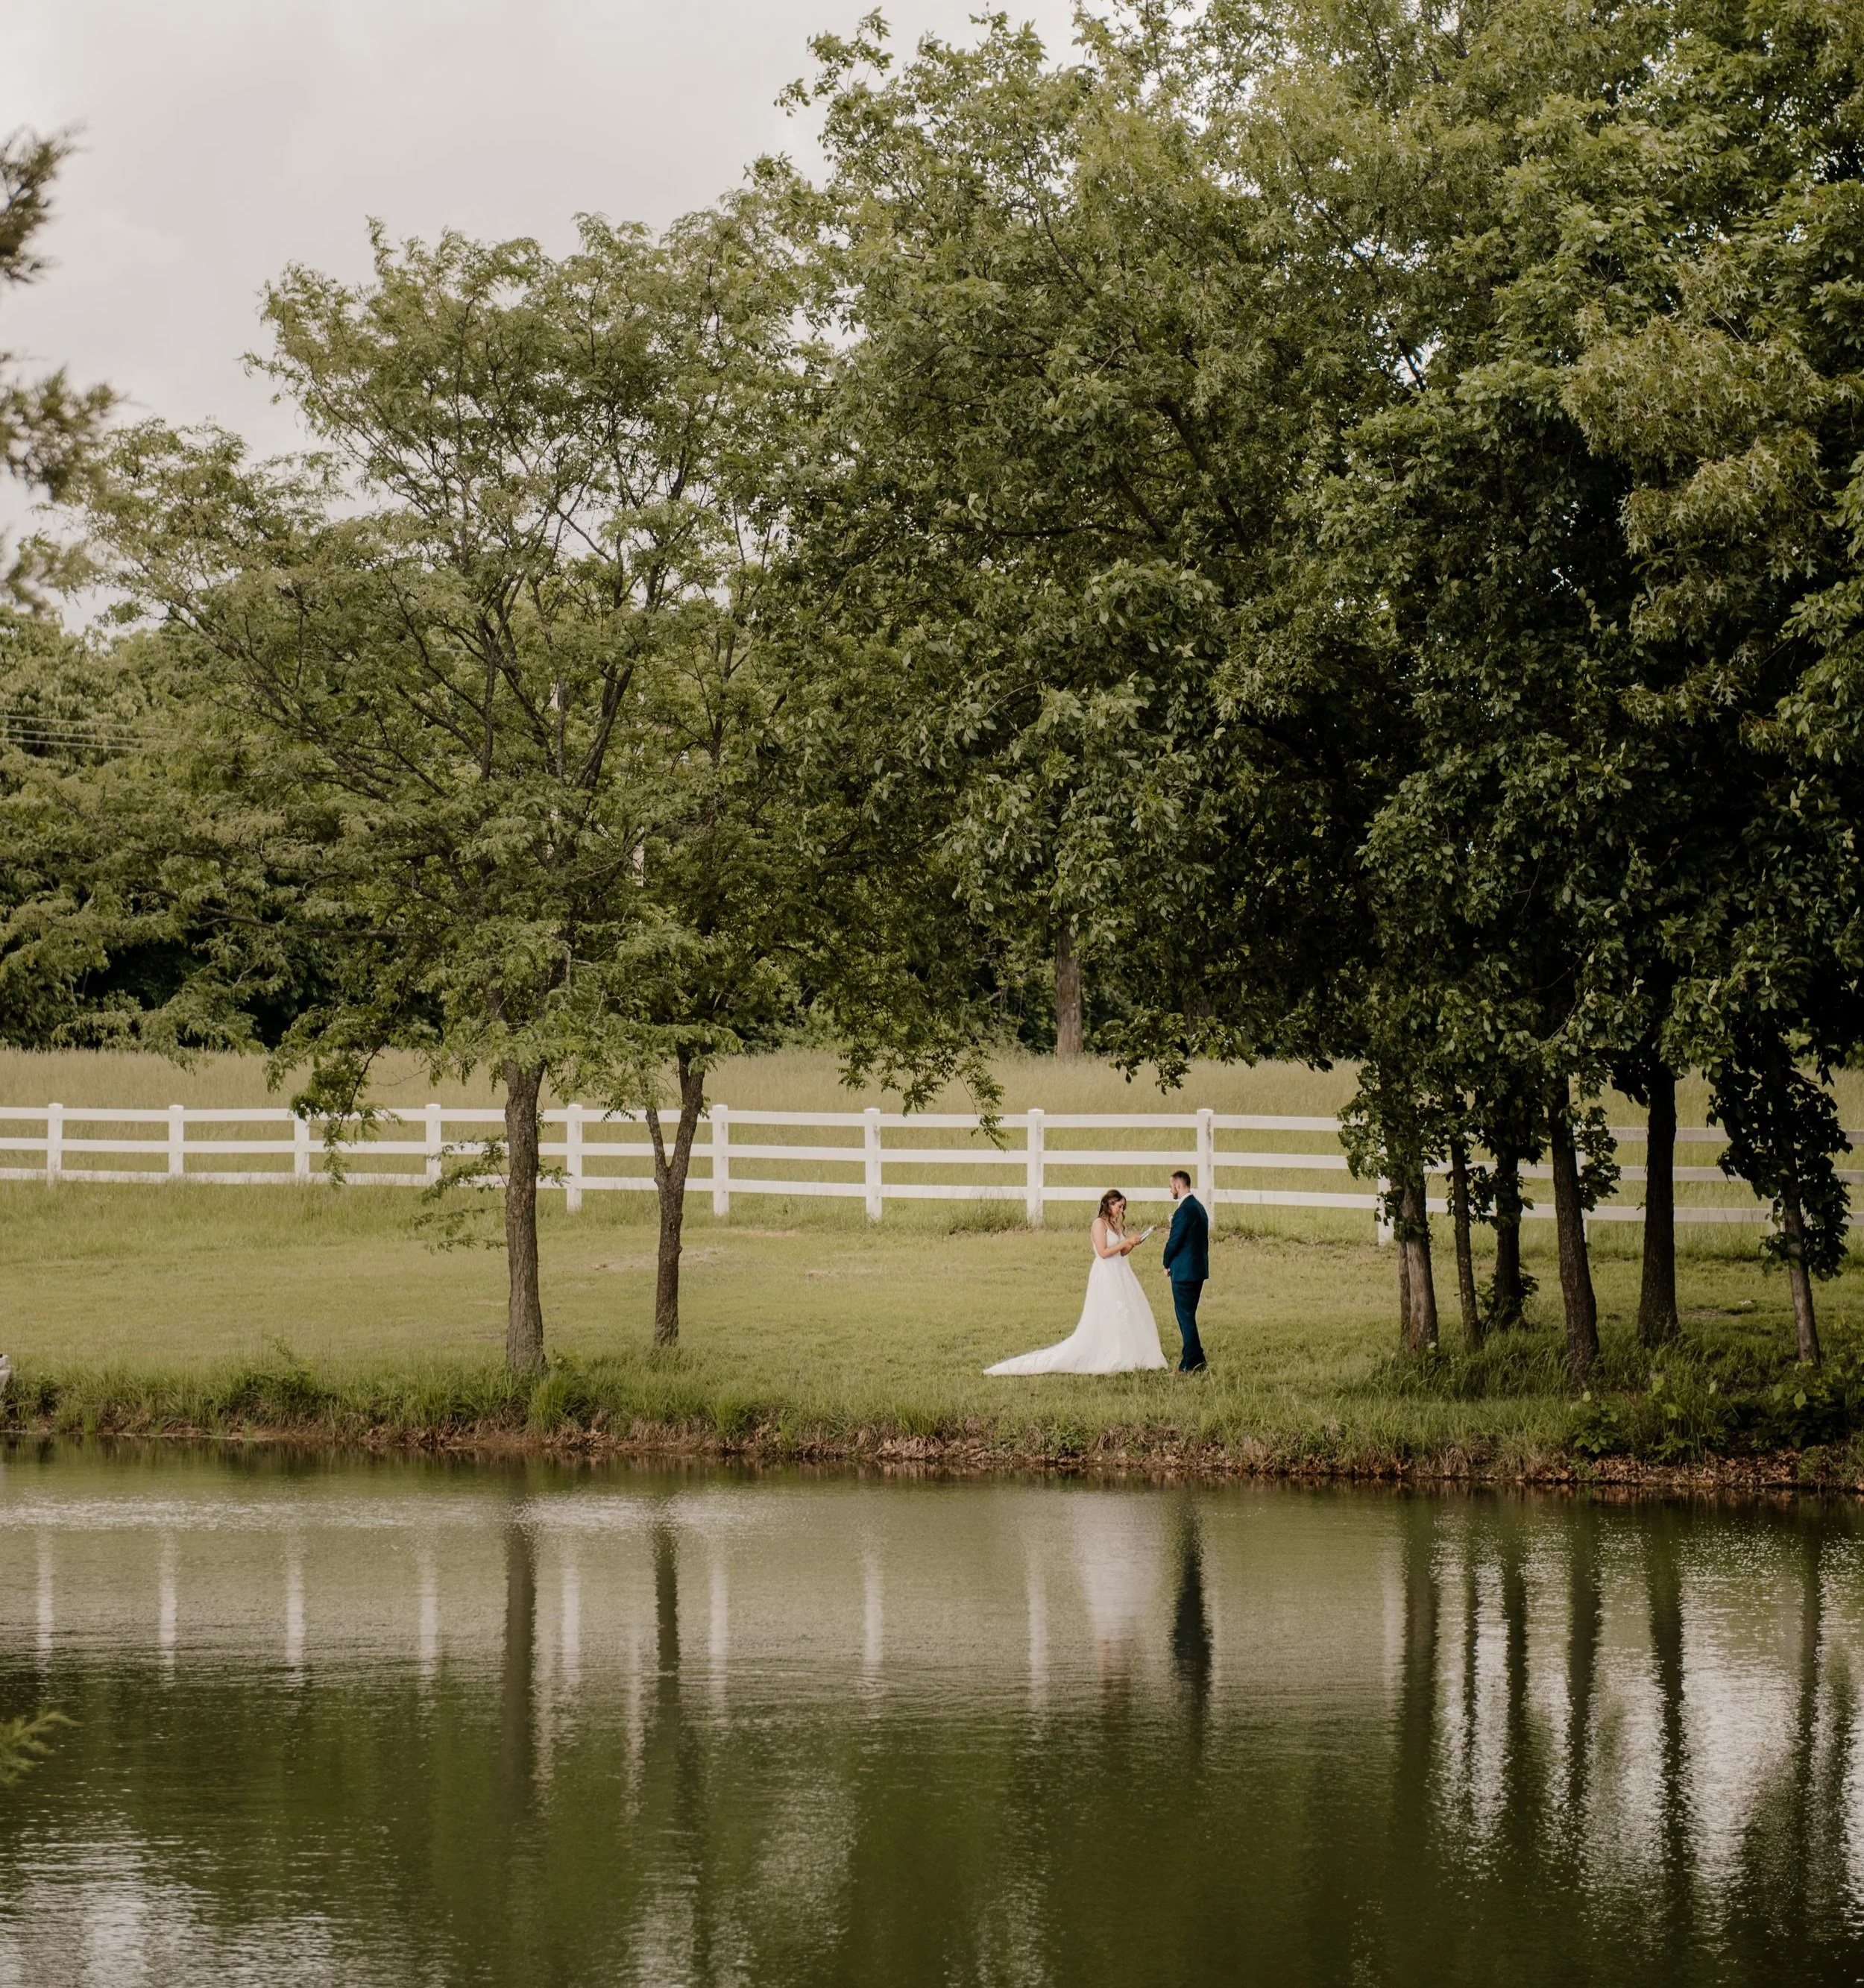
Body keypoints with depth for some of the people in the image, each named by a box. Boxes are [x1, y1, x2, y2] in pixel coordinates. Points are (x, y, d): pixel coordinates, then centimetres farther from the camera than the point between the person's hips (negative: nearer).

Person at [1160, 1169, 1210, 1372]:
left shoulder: (1185, 1210, -17)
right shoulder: (1199, 1207, 14)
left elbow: (1175, 1240, -18)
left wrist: (1166, 1263, 0)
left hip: (1184, 1271, -10)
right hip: (1199, 1269, 10)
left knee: (1186, 1317, -4)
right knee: (1188, 1316, 15)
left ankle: (1193, 1363, -4)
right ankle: (1196, 1361, 17)